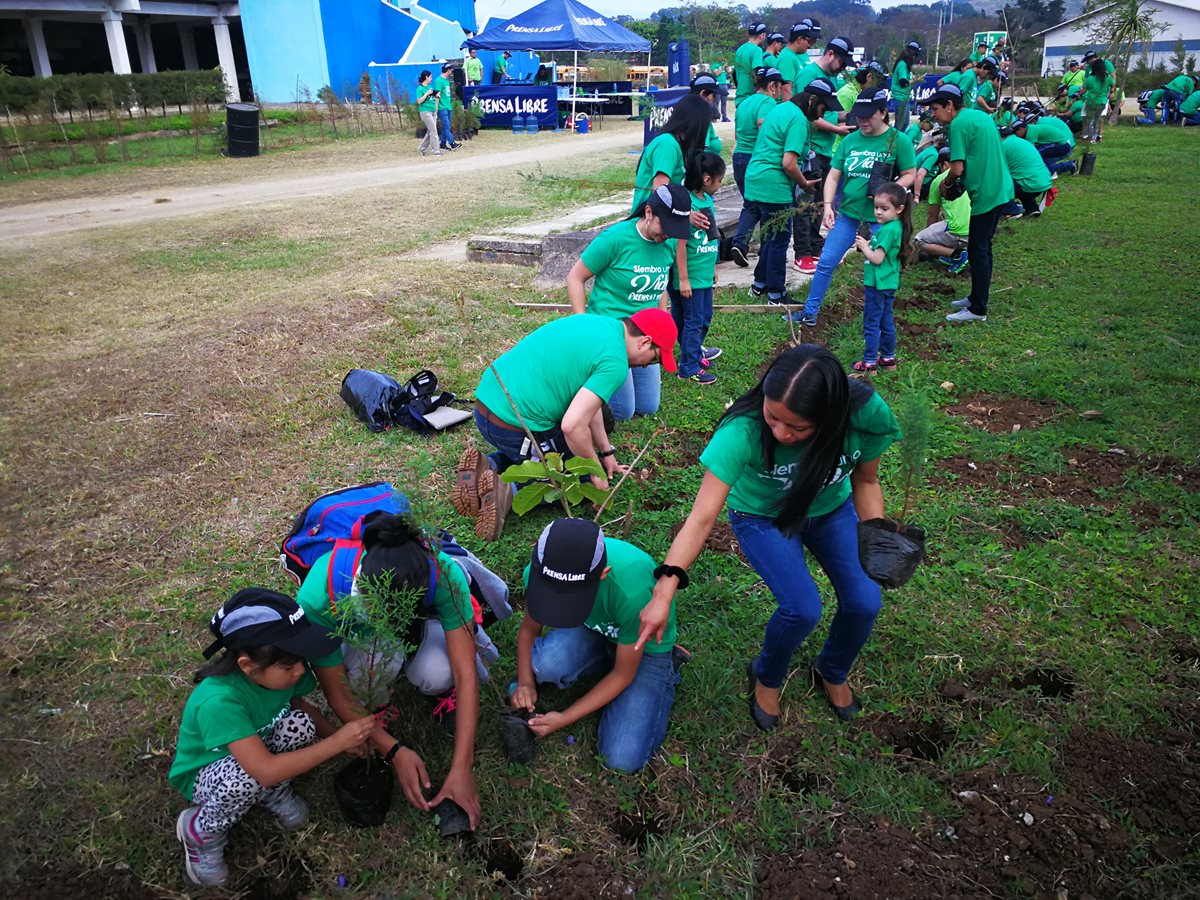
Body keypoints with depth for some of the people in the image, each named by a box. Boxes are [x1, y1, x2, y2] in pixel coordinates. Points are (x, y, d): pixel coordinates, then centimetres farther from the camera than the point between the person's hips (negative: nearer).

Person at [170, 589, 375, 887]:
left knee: (299, 723, -25)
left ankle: (275, 793, 3)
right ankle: (200, 831, -4)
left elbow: (301, 705, 0)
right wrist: (337, 742, -39)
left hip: (257, 746, 5)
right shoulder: (219, 701, -41)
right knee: (247, 778, -37)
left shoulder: (281, 670, -23)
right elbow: (266, 770, -42)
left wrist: (338, 734, -16)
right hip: (206, 774, -4)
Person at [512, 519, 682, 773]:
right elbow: (529, 629, -4)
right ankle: (606, 660, 3)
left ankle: (666, 676, 11)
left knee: (623, 759, -15)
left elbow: (624, 675, -22)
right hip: (594, 630, 3)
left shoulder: (631, 590, -41)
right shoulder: (540, 571, -28)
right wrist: (525, 683, -20)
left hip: (646, 645, -3)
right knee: (544, 663, -31)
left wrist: (564, 719, -20)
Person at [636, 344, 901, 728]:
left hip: (832, 510, 3)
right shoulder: (743, 430, -39)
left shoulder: (866, 413, -31)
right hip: (762, 516, -3)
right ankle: (767, 678, 15)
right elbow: (702, 518, -40)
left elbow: (865, 480, -10)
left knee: (864, 603, -10)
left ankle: (832, 672, 25)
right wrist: (664, 594, -45)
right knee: (802, 608, -21)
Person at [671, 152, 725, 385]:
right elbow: (680, 244, -21)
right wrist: (683, 279, -20)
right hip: (690, 276, -8)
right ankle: (689, 368, 14)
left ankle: (694, 350, 40)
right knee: (693, 320, 2)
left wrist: (713, 267, 21)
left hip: (704, 274, 8)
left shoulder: (707, 200, 5)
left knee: (704, 317, 20)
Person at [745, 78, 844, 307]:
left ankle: (760, 284, 31)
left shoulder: (781, 108, 15)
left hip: (754, 182, 10)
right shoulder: (798, 120, -15)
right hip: (774, 188, -9)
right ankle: (776, 294, 10)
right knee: (778, 241, 1)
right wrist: (805, 184, -4)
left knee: (770, 236, 21)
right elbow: (789, 164, -22)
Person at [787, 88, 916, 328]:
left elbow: (909, 174, -2)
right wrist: (828, 205, -5)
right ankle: (810, 312, 13)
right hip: (847, 212, 4)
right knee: (826, 262, 3)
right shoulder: (850, 140, 5)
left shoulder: (898, 141, -5)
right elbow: (833, 176, 7)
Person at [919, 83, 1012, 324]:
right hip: (1000, 189, 9)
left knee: (978, 251, -2)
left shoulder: (959, 124, -14)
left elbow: (957, 169, -19)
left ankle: (978, 310, 5)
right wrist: (954, 182, 16)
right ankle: (976, 297, 29)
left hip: (986, 194, -9)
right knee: (982, 248, 18)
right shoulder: (981, 116, 15)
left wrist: (946, 185, 1)